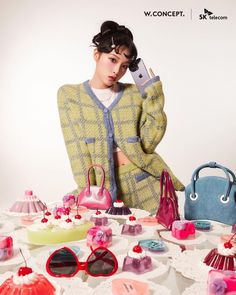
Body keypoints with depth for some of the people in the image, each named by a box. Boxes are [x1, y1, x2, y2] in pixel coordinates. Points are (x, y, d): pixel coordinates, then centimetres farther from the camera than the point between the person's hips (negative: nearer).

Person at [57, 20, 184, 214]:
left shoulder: (135, 93, 6)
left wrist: (153, 95, -6)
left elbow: (147, 144, -2)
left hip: (144, 189, 0)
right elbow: (77, 149, -5)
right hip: (104, 191, 0)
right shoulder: (69, 95, 4)